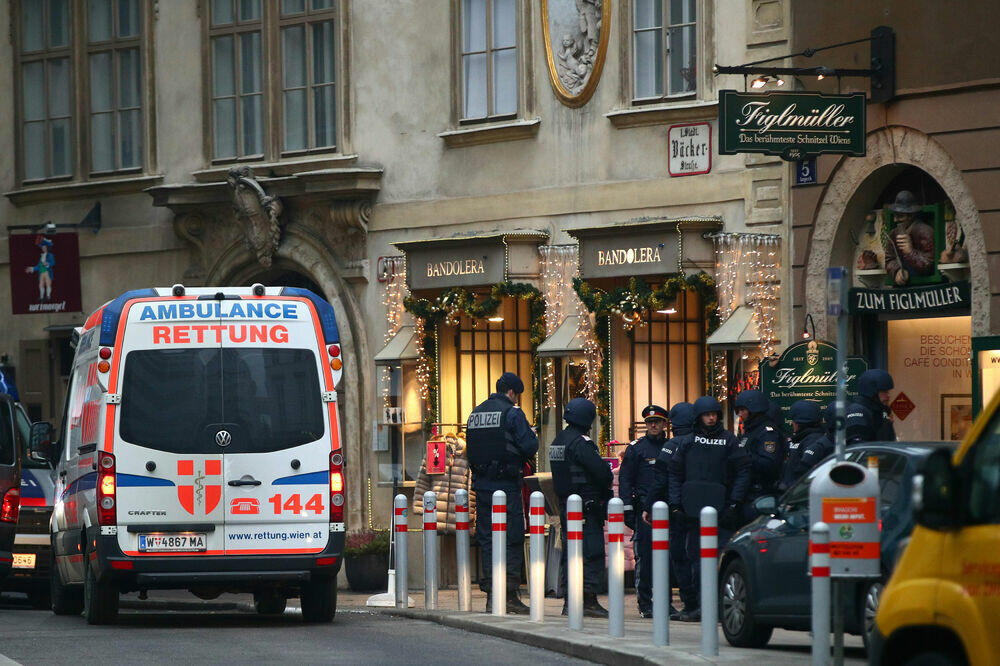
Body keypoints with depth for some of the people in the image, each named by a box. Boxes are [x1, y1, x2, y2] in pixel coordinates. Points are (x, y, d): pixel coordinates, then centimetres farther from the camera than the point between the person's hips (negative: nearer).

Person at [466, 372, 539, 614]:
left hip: (482, 484, 6)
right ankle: (510, 594, -6)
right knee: (512, 539, -1)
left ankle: (491, 595, 5)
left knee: (486, 539, 7)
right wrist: (531, 435, 9)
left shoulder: (476, 413, 13)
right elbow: (530, 446, -11)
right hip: (507, 484, -6)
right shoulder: (512, 413, -8)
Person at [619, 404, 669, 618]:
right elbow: (625, 480, 1)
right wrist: (628, 508, -7)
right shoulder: (636, 448, 4)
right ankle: (645, 603, -2)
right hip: (644, 509, -3)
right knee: (645, 556, -6)